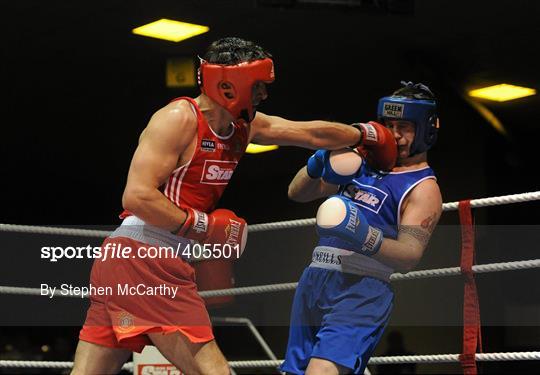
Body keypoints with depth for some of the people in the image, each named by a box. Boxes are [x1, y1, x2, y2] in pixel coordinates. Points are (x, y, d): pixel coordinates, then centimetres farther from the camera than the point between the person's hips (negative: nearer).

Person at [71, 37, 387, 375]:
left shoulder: (245, 126, 14)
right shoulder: (179, 119, -12)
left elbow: (313, 134, 26)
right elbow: (137, 197, -20)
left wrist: (365, 135, 35)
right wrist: (205, 228, -14)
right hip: (145, 260, -9)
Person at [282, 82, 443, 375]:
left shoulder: (423, 188, -2)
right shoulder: (360, 160, 16)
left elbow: (409, 257, -13)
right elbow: (297, 193, 20)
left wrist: (365, 237, -30)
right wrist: (316, 166, -1)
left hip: (361, 288, -7)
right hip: (313, 281, 7)